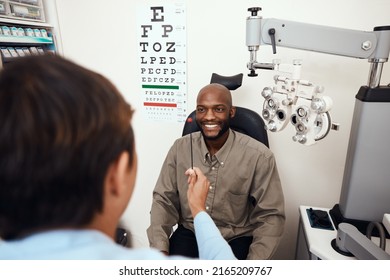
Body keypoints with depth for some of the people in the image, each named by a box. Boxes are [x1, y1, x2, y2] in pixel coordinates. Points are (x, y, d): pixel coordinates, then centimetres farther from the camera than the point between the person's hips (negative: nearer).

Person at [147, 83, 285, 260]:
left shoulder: (259, 156, -14)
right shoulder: (180, 148, -5)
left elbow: (271, 216, -9)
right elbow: (163, 200, -2)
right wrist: (160, 249, -15)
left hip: (236, 239, 0)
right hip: (189, 234, 1)